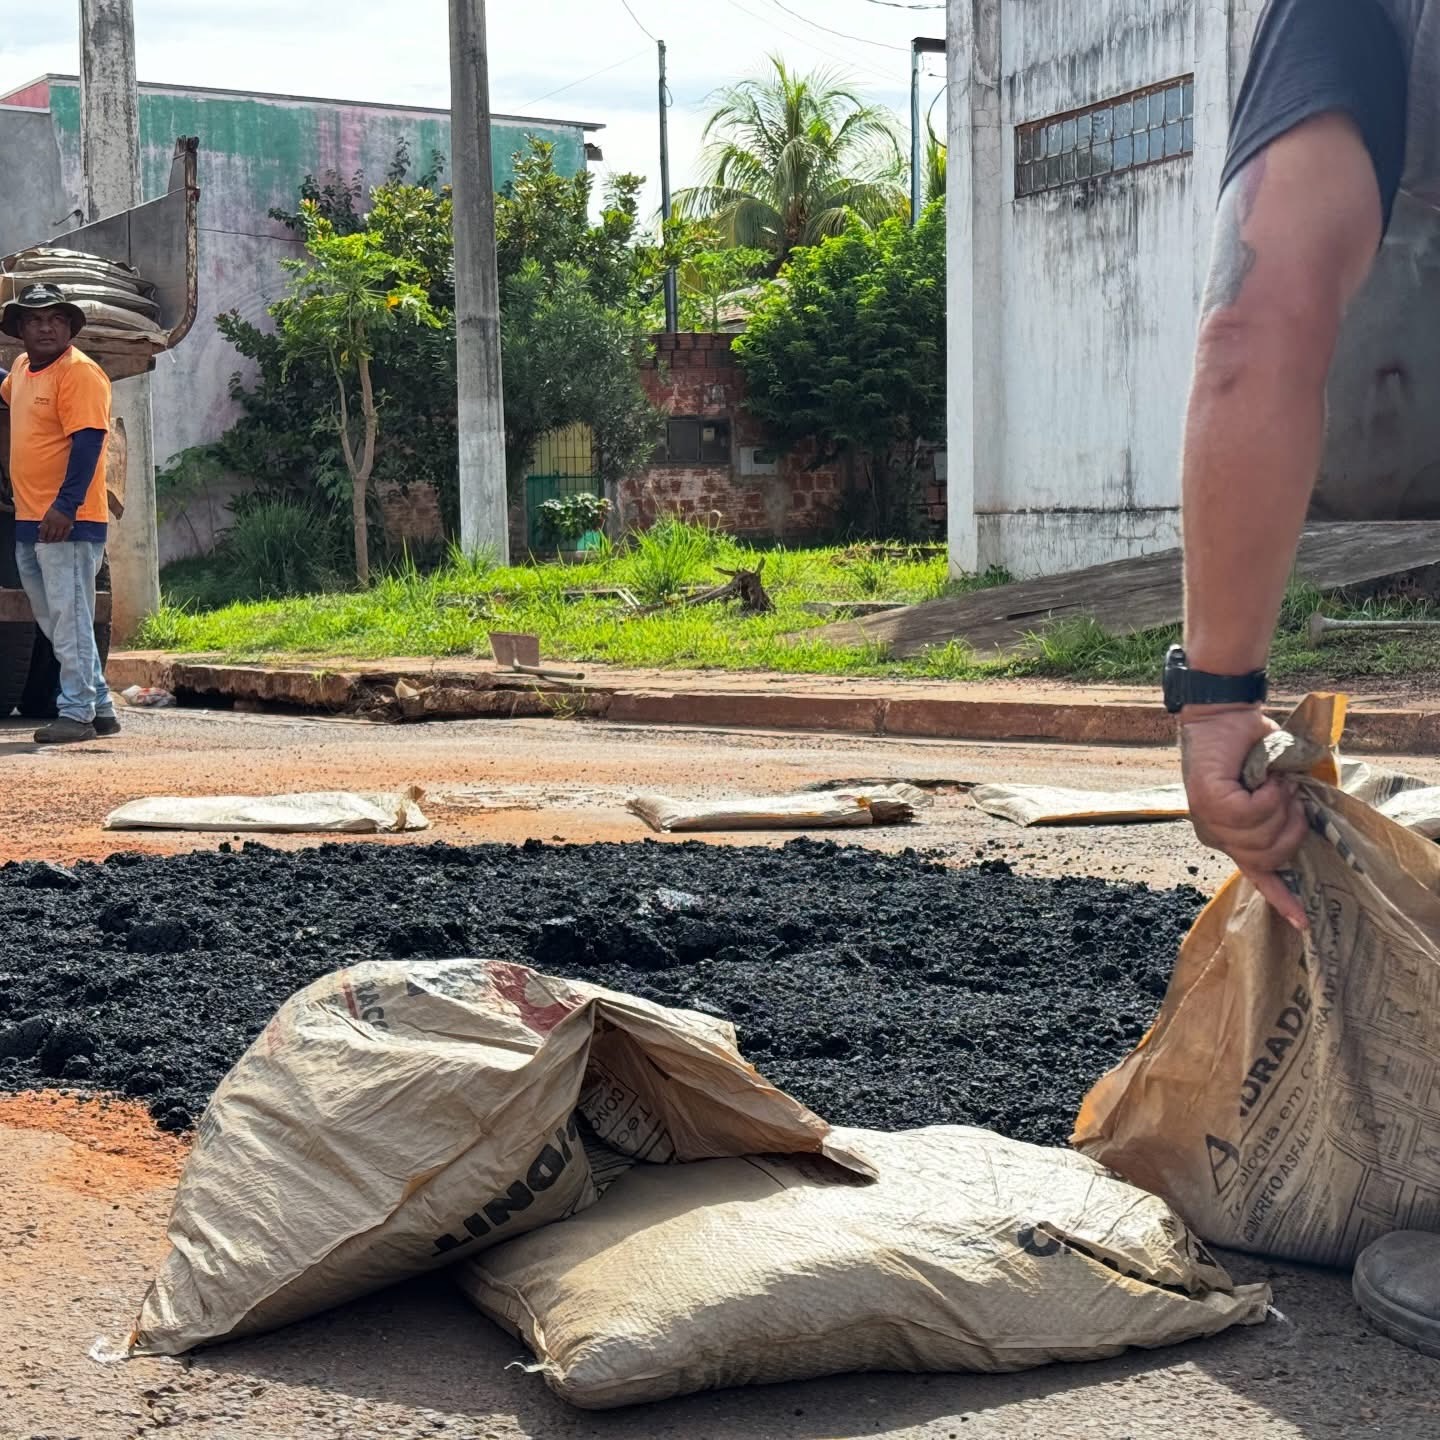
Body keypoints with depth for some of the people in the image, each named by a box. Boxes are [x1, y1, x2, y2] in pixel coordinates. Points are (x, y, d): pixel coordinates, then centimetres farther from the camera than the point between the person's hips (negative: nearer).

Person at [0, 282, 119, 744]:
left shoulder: (79, 372, -12)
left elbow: (87, 442, -20)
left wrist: (65, 506, -26)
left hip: (67, 521, -10)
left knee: (69, 619, -6)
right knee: (52, 620, 13)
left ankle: (76, 713, -1)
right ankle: (100, 707, 20)